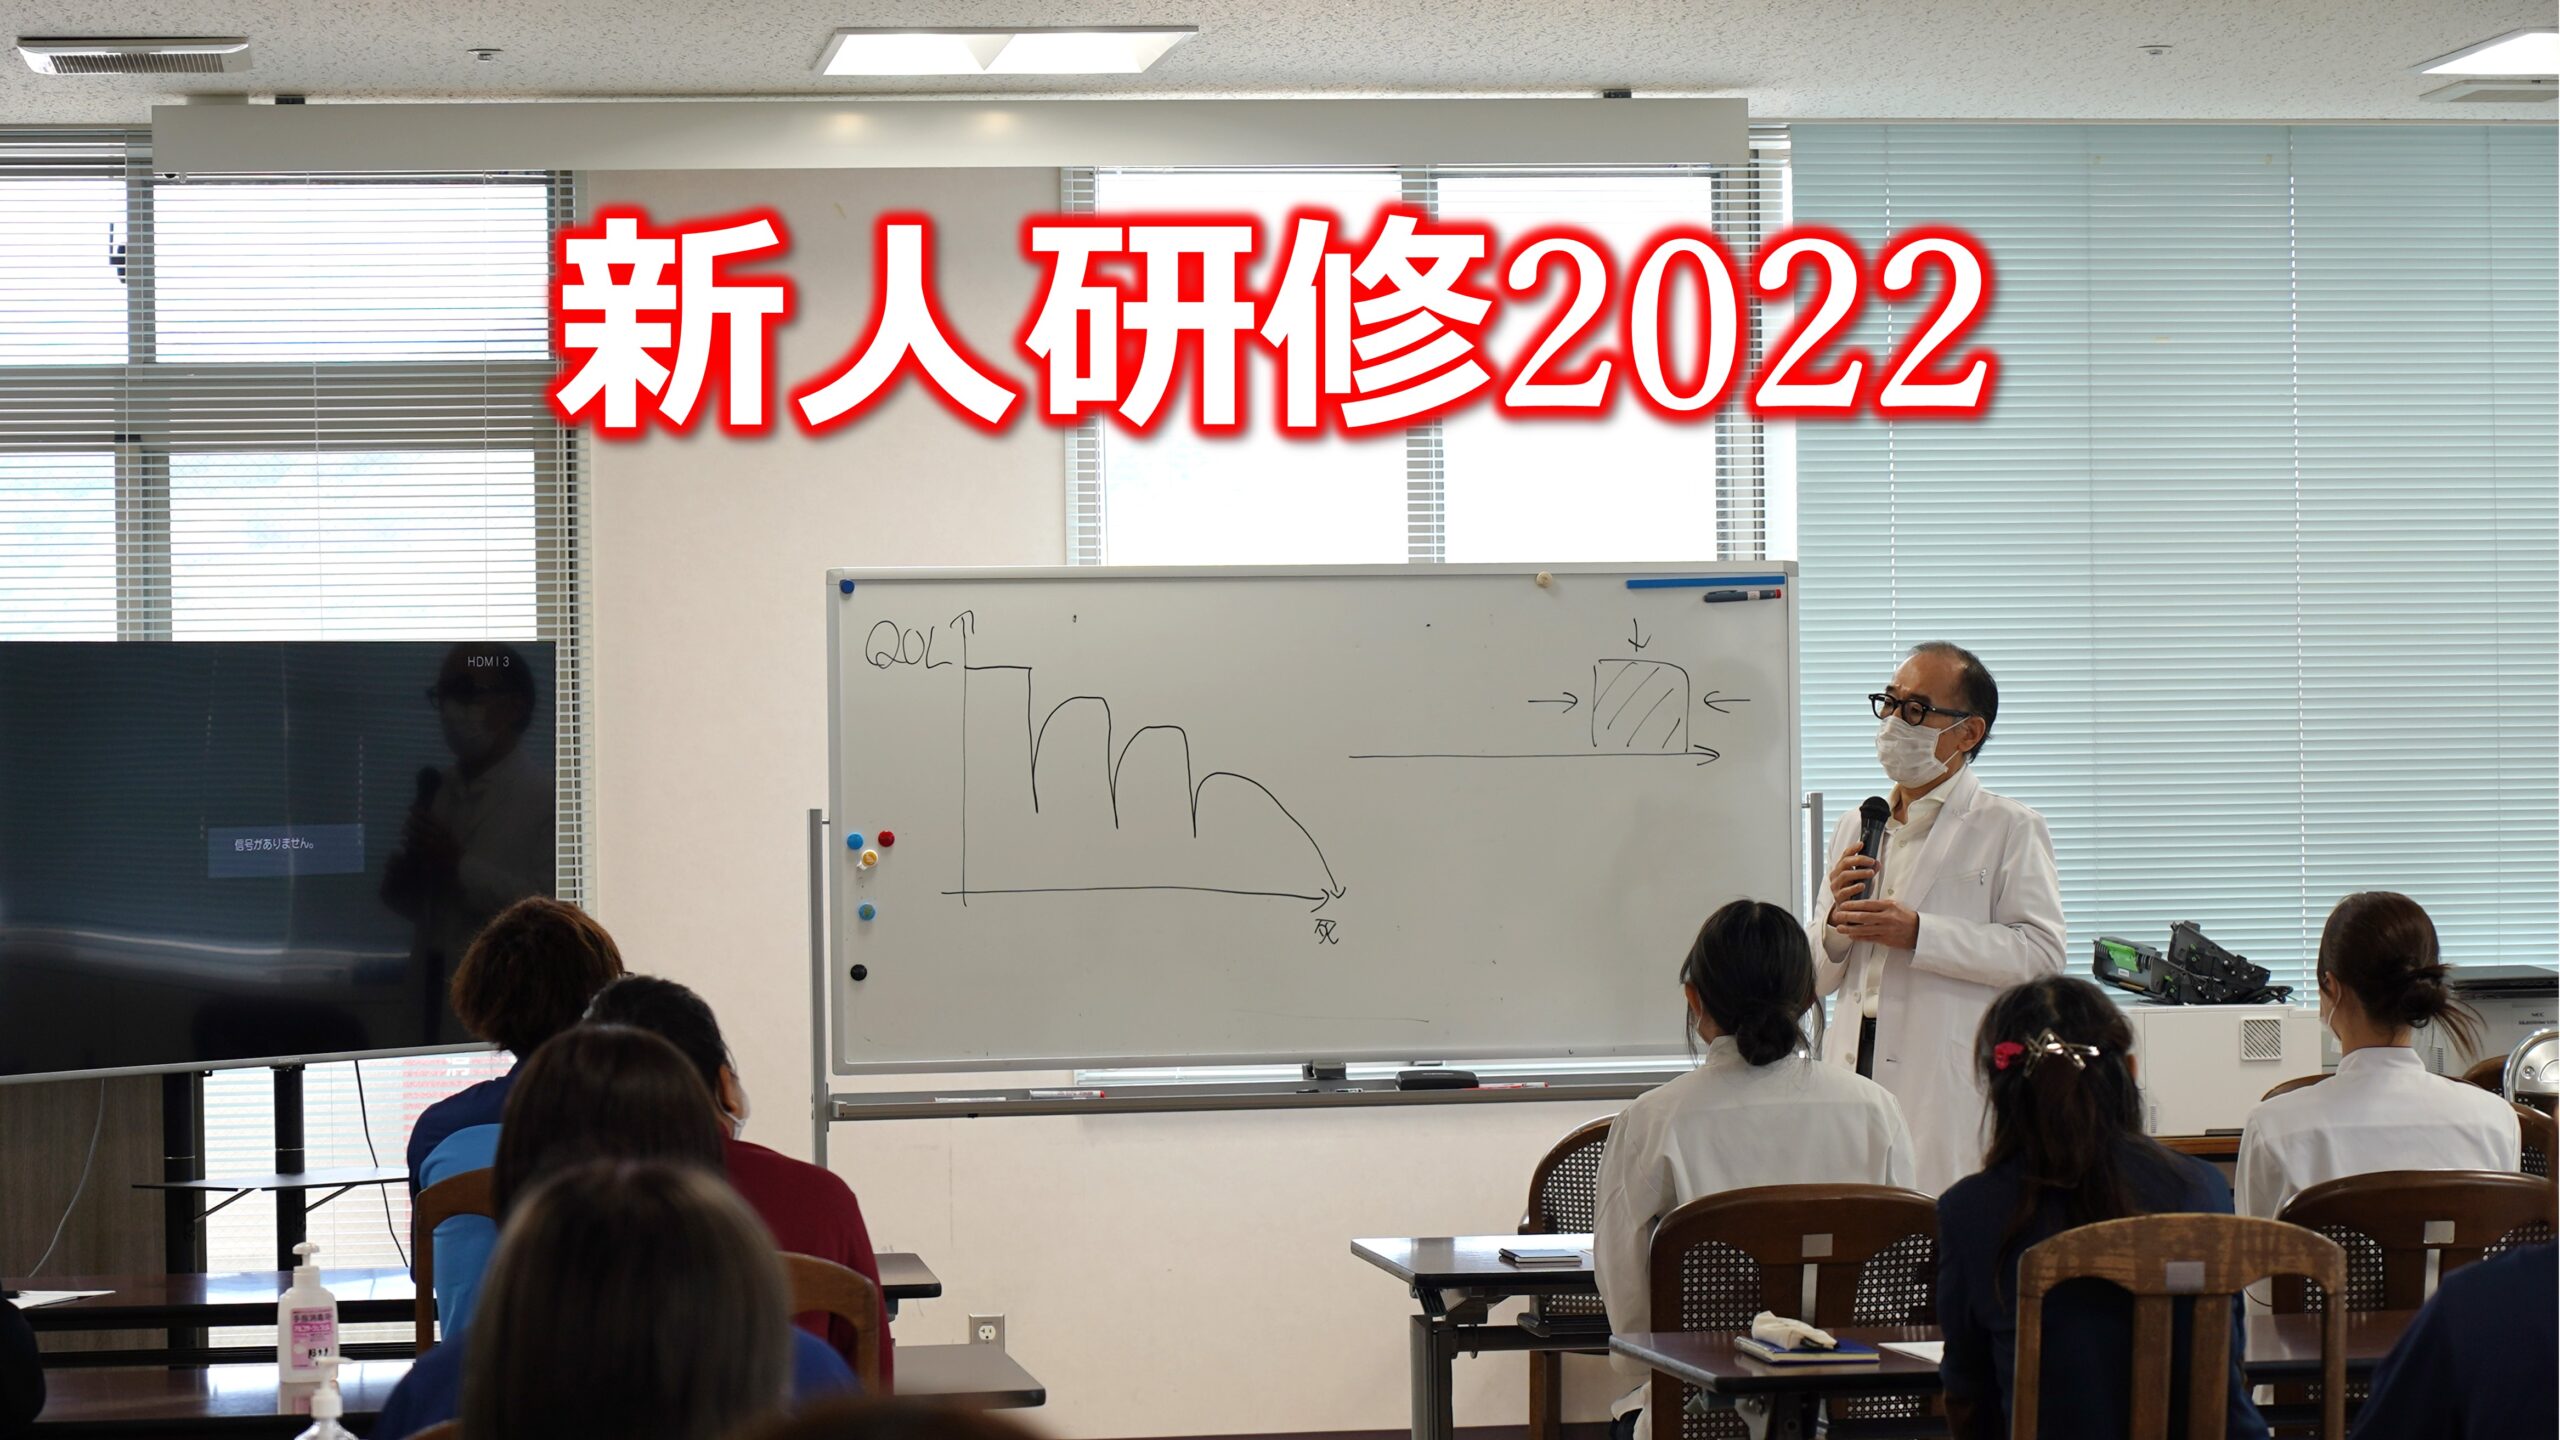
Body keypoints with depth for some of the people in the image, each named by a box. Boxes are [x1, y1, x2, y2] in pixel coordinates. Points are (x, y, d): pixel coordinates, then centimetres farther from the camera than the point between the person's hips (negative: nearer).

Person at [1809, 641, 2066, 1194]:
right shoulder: (1855, 828, 22)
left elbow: (2042, 952, -8)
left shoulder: (2010, 829, 5)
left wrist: (1918, 934, -13)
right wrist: (1836, 922, 1)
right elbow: (1820, 978, 24)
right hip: (1854, 1076, 5)